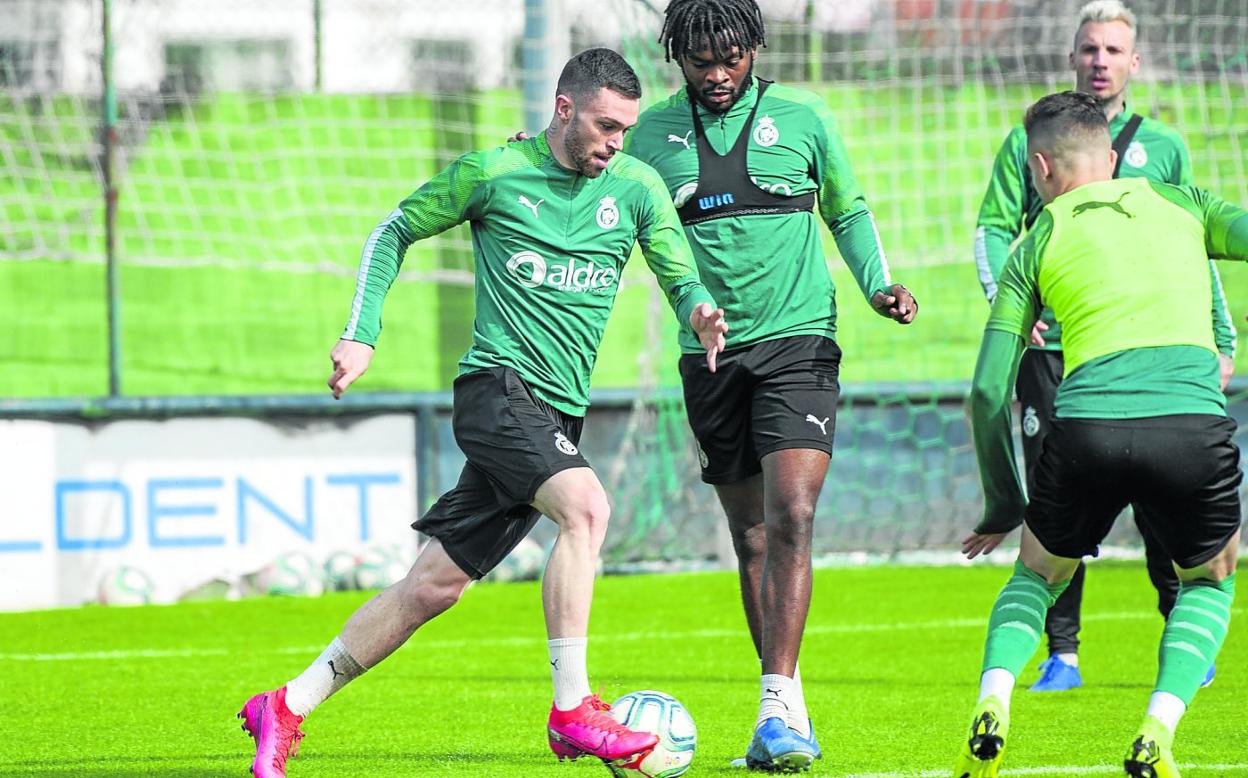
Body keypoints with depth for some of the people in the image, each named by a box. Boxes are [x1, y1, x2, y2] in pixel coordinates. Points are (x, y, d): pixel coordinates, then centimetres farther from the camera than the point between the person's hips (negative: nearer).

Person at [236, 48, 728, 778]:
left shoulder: (636, 187, 8)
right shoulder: (493, 171, -1)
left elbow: (684, 278, 8)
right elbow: (395, 231, 9)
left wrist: (701, 310, -16)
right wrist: (362, 334, 0)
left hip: (559, 412, 5)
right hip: (499, 384, -5)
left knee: (436, 584, 6)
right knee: (586, 506, -29)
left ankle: (285, 708, 16)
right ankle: (572, 711, -27)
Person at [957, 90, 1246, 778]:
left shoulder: (1036, 246, 19)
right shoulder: (1181, 204, 21)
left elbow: (988, 392, 15)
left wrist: (1002, 504, 25)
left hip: (1086, 429, 0)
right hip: (1192, 421, 0)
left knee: (1037, 575, 28)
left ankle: (992, 706, 3)